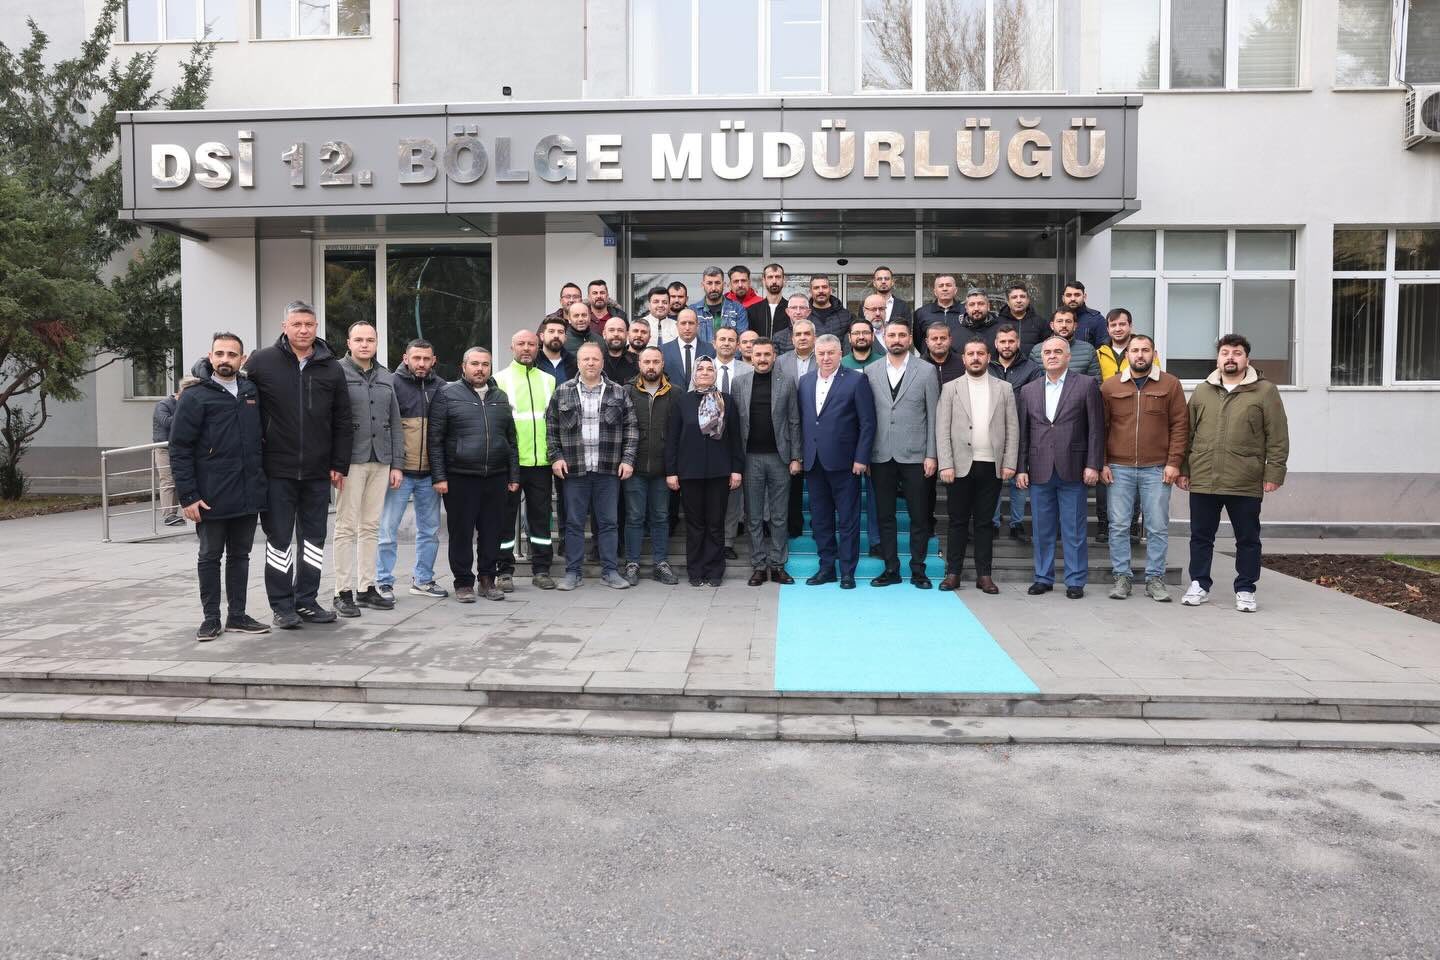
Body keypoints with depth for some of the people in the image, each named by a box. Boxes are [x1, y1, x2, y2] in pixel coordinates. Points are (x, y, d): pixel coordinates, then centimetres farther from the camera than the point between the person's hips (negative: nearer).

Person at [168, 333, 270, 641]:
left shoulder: (252, 392, 8)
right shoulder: (194, 397, -7)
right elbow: (179, 449, -9)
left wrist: (261, 481, 11)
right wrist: (187, 496, -14)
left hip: (248, 494, 5)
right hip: (211, 498, -5)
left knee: (240, 555, 12)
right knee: (210, 557, 6)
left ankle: (237, 615, 21)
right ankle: (211, 618, 16)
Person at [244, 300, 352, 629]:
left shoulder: (332, 368, 5)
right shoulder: (261, 362, -2)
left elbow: (342, 422, 8)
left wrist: (339, 465, 4)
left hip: (318, 472, 3)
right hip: (277, 471, -3)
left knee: (314, 537, 10)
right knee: (279, 539, 4)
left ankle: (306, 601, 22)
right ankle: (282, 605, 14)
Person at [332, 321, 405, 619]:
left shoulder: (386, 378, 16)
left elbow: (395, 423, 16)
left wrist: (397, 464, 10)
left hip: (380, 462, 5)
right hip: (351, 460, -5)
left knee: (371, 526, 9)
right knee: (347, 527, -2)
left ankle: (366, 588, 16)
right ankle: (343, 592, 3)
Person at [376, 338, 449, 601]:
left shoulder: (441, 387, 8)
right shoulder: (393, 384, -4)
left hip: (430, 473, 5)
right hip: (400, 471, -4)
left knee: (430, 530, 11)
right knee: (388, 529, 1)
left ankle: (423, 579, 24)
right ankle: (384, 582, 11)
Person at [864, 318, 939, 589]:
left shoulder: (926, 371, 2)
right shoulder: (870, 371, 7)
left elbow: (933, 416, 1)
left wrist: (931, 455, -5)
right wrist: (863, 455, 1)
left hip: (914, 455, -2)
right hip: (881, 456, 2)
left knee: (919, 516, 3)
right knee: (885, 516, 8)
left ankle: (918, 571, 14)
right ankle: (891, 569, 18)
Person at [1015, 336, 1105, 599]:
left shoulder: (1086, 385, 2)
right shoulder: (1028, 390, 11)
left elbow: (1096, 428, -1)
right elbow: (1022, 433, 10)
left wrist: (1093, 465, -7)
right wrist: (1021, 468, 4)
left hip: (1072, 469, -3)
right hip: (1039, 471, 3)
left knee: (1074, 531, 3)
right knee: (1042, 530, 8)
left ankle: (1075, 581, 12)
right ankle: (1043, 578, 18)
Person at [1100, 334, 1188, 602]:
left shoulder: (1170, 385, 4)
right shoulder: (1109, 387, 6)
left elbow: (1180, 426, 2)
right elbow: (1101, 428, 7)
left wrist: (1174, 462, -5)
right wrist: (1102, 464, 0)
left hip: (1157, 469, 0)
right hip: (1119, 469, 1)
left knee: (1158, 527, 3)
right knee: (1119, 526, 3)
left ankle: (1155, 579, 13)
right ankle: (1121, 577, 12)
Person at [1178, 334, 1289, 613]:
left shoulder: (1265, 391, 1)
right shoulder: (1202, 392, 11)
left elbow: (1277, 437, -2)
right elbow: (1187, 433, 13)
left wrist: (1274, 472, -7)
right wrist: (1183, 469, 9)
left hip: (1246, 484, -2)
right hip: (1202, 481, 3)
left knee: (1248, 539, 7)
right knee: (1201, 536, 9)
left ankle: (1245, 590, 19)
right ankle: (1199, 585, 21)